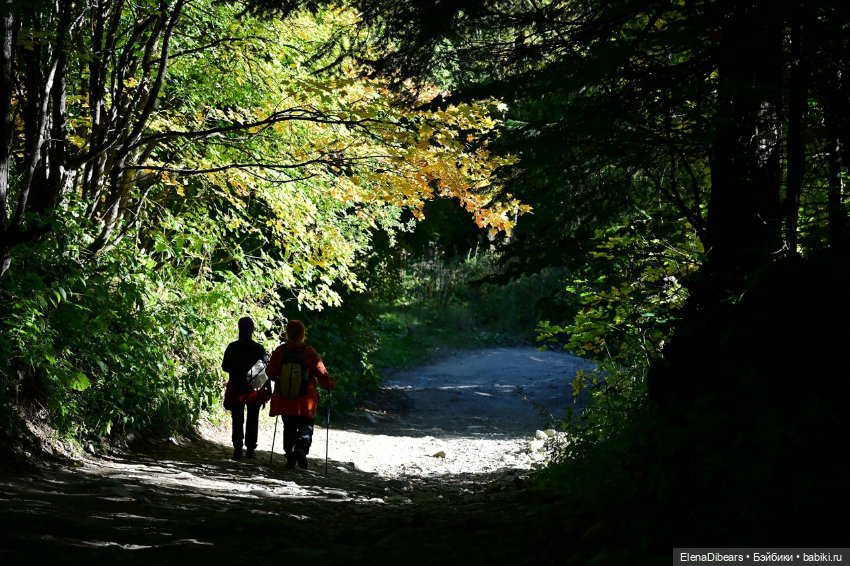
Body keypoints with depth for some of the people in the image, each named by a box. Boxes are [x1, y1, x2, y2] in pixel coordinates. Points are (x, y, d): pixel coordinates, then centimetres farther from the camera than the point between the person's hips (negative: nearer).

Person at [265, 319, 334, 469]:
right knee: (306, 426, 10)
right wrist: (329, 385, 11)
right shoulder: (309, 352, -10)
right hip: (306, 400, -2)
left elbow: (270, 373, 4)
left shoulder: (279, 351, -4)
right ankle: (302, 449, -14)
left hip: (285, 399, 2)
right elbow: (321, 372, -7)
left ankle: (290, 457, 7)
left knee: (289, 427, 13)